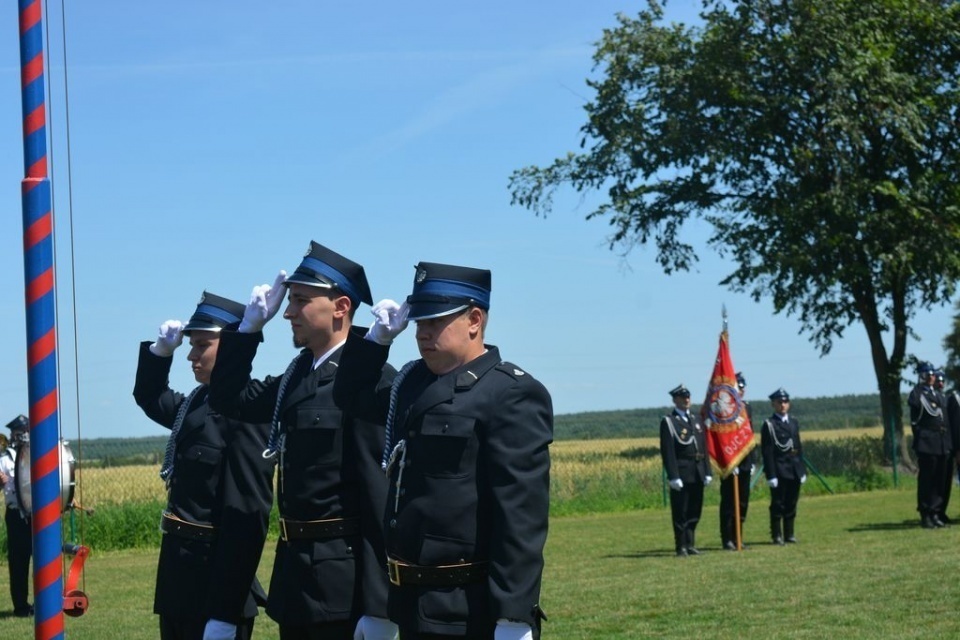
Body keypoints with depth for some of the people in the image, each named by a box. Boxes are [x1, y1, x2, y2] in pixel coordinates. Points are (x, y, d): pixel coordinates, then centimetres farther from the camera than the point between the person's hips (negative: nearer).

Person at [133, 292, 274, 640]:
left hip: (215, 582, -9)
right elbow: (150, 399, 33)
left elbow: (248, 516, -23)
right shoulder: (197, 402, 9)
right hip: (180, 582, 9)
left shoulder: (246, 409, -17)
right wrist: (161, 350, 12)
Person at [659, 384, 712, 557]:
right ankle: (681, 547, 3)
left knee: (695, 510, 9)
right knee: (680, 512, -2)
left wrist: (707, 471, 9)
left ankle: (690, 544, 17)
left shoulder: (695, 419, 16)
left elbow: (704, 447, 16)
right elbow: (667, 452, -11)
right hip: (681, 474, -6)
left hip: (697, 474, 6)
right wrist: (673, 476, -17)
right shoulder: (668, 421, -4)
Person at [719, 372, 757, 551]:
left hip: (745, 463, 7)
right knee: (729, 503, -3)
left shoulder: (747, 408, 14)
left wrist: (753, 461, 13)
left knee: (743, 502, 8)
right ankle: (727, 540, 1)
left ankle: (737, 538, 15)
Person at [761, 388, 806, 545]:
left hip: (794, 471, 6)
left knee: (791, 504, 10)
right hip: (779, 471, -6)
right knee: (777, 504, -2)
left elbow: (799, 448, 17)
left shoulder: (794, 423, 15)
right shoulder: (769, 425, -5)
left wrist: (802, 470, 12)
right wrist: (771, 475, -15)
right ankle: (777, 536, 3)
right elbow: (767, 452, -10)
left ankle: (789, 534, 17)